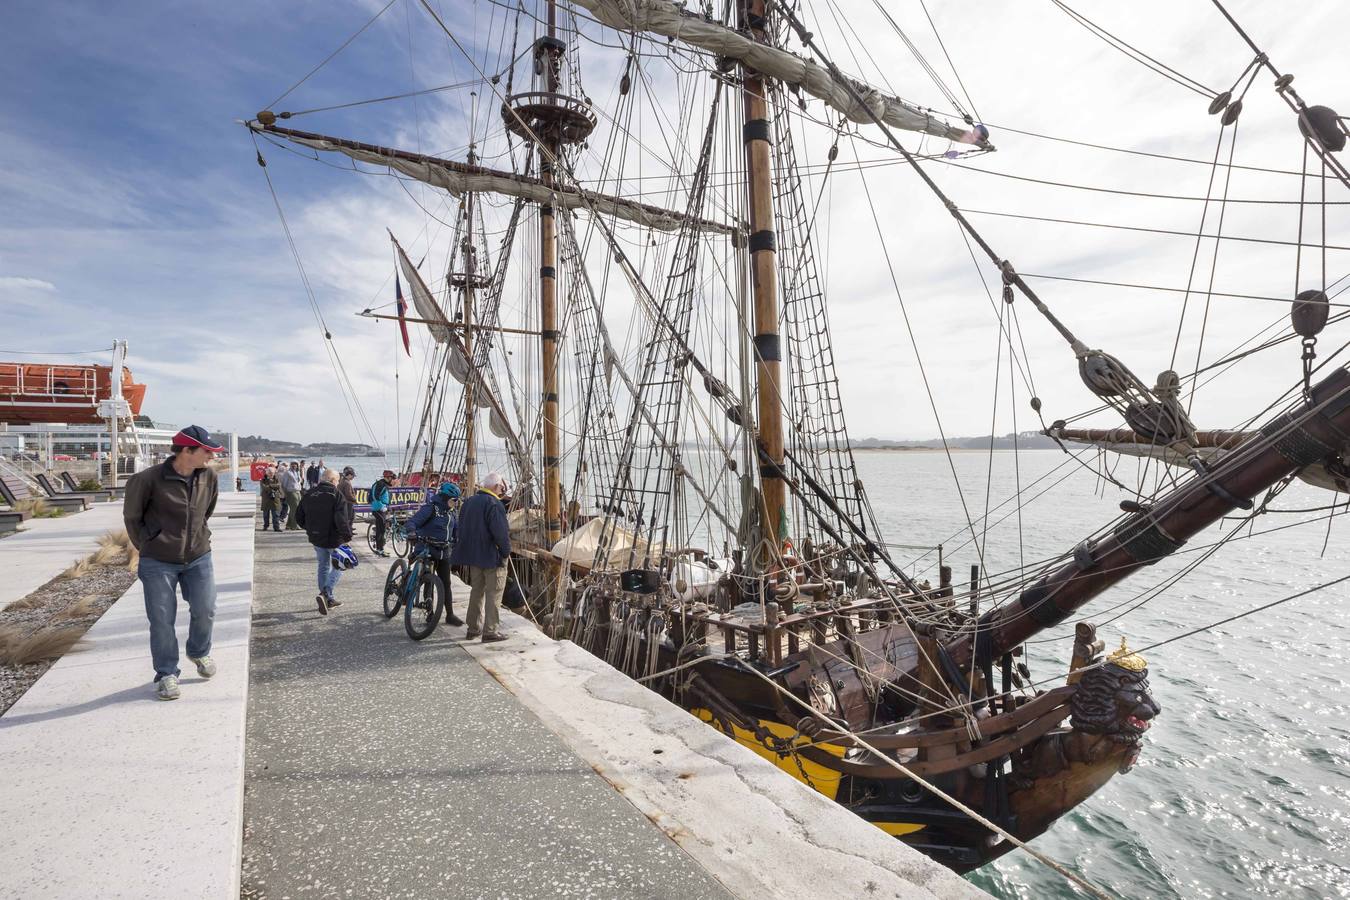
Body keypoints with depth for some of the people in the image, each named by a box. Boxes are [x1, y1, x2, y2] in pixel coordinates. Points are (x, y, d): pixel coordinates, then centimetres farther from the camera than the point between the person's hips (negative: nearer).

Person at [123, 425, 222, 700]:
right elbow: (131, 516, -1)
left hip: (198, 558, 4)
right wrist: (148, 546, 5)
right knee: (162, 620, 4)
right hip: (158, 563, -3)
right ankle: (166, 673, 20)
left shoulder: (209, 477, -4)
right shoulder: (150, 479, -17)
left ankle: (199, 653, 36)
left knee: (205, 611, 8)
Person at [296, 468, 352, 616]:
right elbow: (342, 520, -25)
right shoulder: (336, 495, -16)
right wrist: (347, 535, -15)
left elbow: (299, 517, 11)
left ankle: (329, 599, 26)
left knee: (323, 566, 19)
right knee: (338, 566, 9)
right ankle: (325, 594, -9)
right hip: (334, 539, -6)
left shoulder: (309, 494, 4)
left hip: (316, 538, 6)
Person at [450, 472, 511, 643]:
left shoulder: (468, 502, 10)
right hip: (492, 557, -8)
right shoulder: (494, 504, -17)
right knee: (493, 594, 1)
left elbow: (462, 529, 16)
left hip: (473, 555, 8)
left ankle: (473, 629, 25)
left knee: (476, 591, 17)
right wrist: (506, 550, -8)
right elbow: (500, 532, -22)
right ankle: (489, 632, 2)